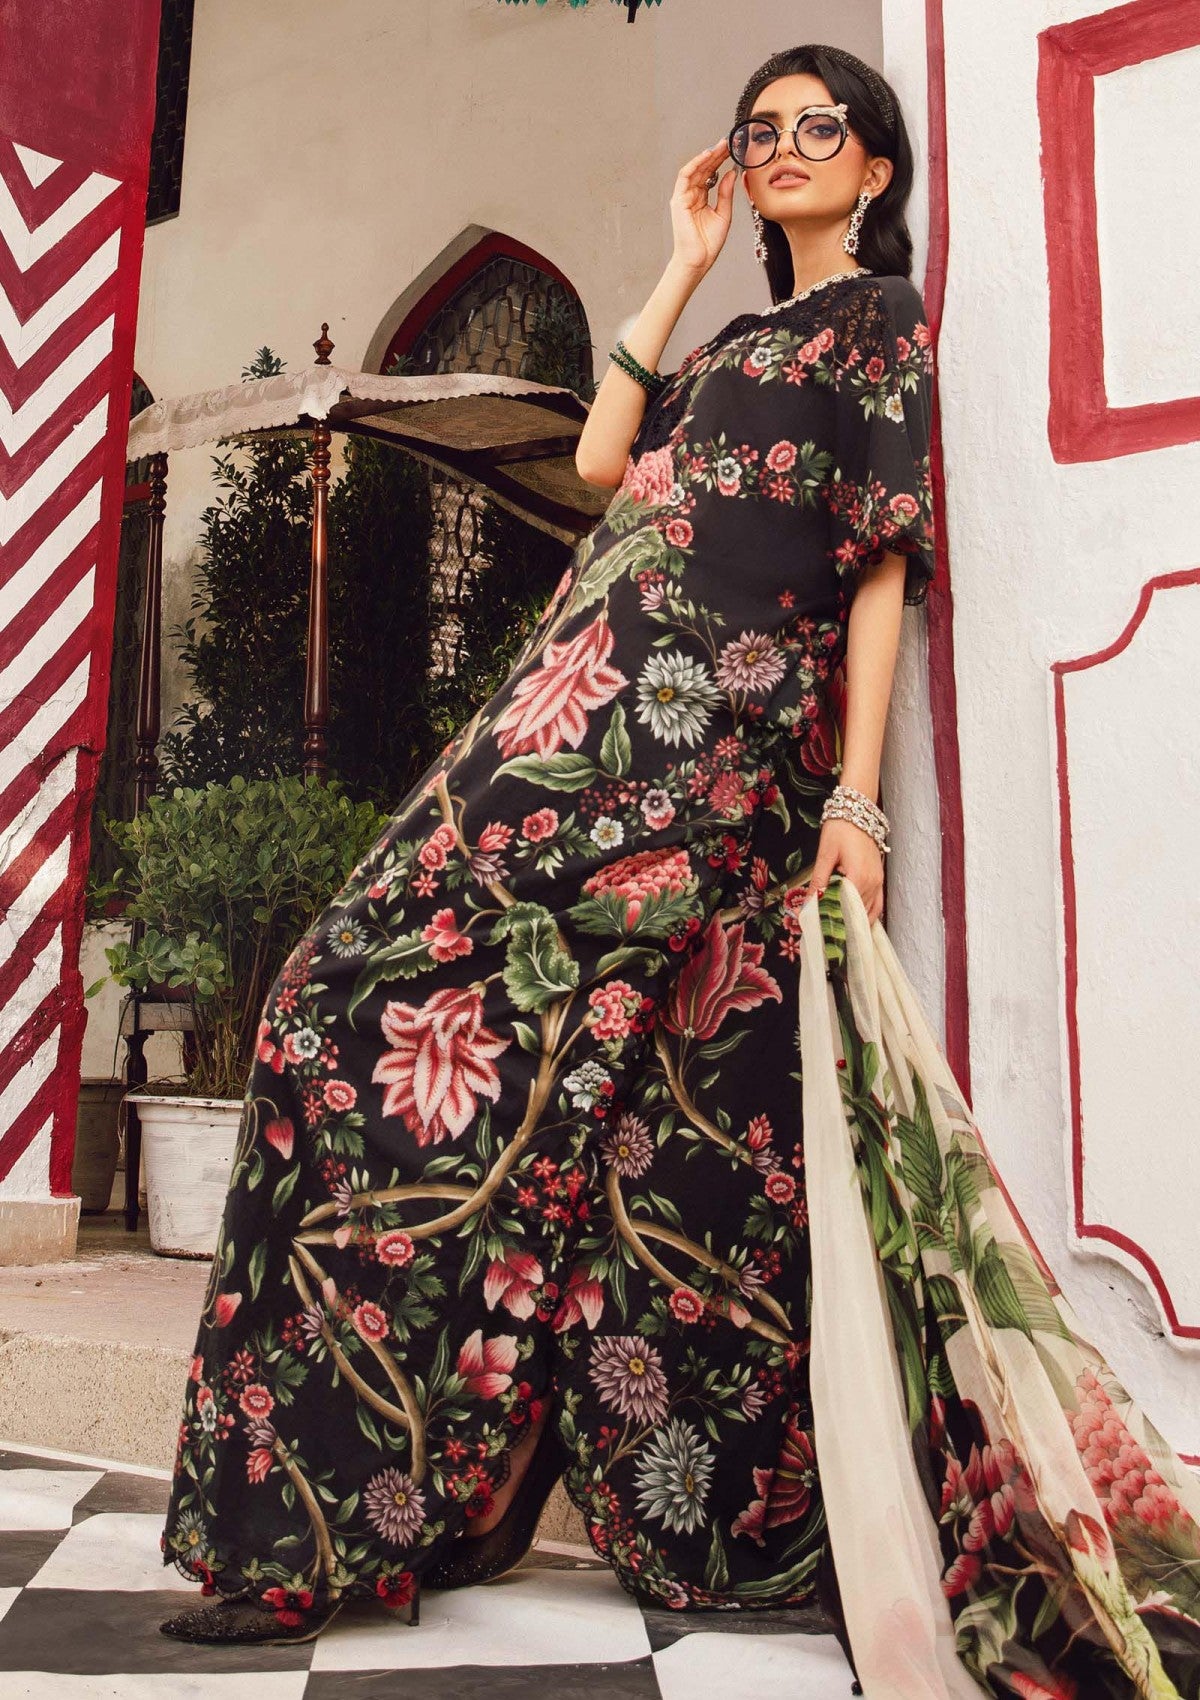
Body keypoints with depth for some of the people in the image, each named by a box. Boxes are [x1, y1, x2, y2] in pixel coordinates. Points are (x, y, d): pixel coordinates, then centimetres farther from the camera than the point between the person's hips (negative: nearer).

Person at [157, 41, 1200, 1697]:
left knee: (383, 1006, -14)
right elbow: (603, 457, 19)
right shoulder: (744, 336, 31)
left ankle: (327, 1516, -9)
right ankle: (724, 1501, 13)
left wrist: (855, 797, -12)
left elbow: (883, 562, -2)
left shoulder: (881, 310, 9)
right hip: (615, 707, 8)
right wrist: (686, 262, 24)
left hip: (697, 726, -8)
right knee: (682, 1121, 4)